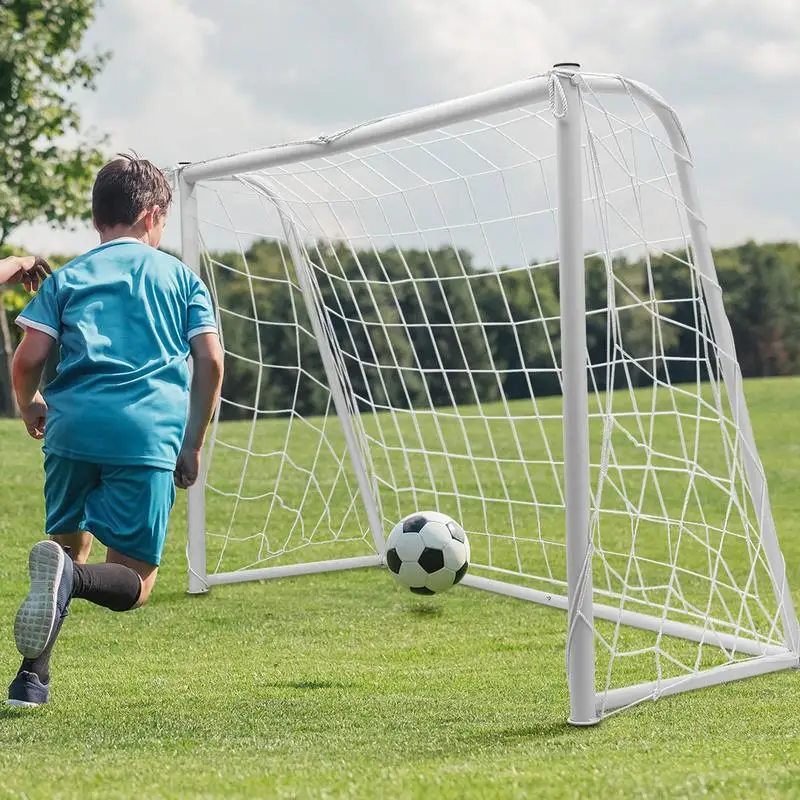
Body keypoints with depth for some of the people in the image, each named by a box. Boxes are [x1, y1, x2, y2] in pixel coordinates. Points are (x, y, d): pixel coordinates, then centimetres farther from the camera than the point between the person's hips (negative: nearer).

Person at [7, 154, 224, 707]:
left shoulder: (68, 277, 18)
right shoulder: (180, 276, 17)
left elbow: (26, 360, 7)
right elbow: (211, 361, 7)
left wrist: (30, 409, 27)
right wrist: (193, 444, 16)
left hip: (73, 427, 2)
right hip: (149, 435, -2)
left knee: (70, 544, 21)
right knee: (134, 583, 5)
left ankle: (33, 677, 6)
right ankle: (69, 577, -29)